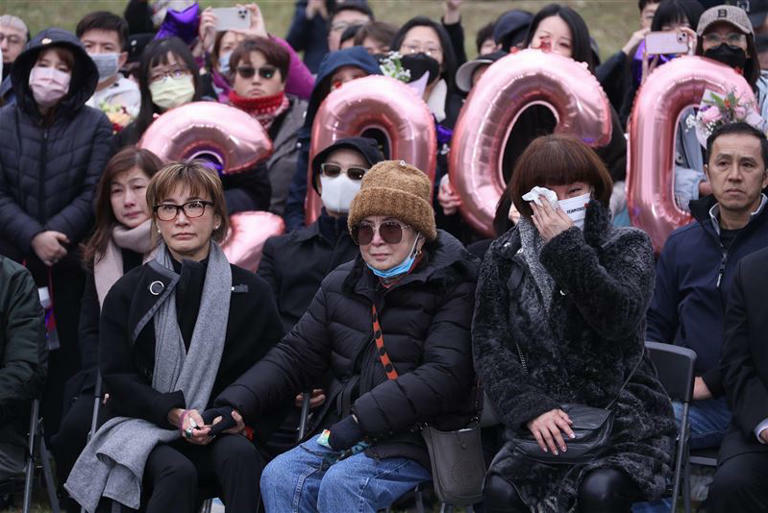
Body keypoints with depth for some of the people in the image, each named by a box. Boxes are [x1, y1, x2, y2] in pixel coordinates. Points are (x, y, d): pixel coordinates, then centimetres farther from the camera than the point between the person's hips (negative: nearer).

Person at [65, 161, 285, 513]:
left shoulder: (252, 293, 8)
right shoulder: (127, 293, 7)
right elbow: (117, 377, 1)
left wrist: (241, 415, -13)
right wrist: (174, 413, -16)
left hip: (224, 433, 1)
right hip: (144, 427, -1)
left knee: (240, 455, -34)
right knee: (177, 471, -35)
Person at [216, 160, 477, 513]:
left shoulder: (451, 288, -6)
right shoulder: (341, 285, 14)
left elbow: (444, 375, -18)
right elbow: (296, 355, 18)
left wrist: (362, 418, -23)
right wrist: (233, 404, 3)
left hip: (415, 443, -6)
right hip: (341, 434, 6)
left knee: (342, 483, -30)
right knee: (279, 478, -20)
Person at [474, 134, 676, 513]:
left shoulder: (628, 246, 2)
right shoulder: (504, 257, 8)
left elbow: (621, 321, -17)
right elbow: (490, 348, 0)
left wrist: (566, 247, -19)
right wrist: (530, 409, -16)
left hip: (625, 423, -2)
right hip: (541, 425, 2)